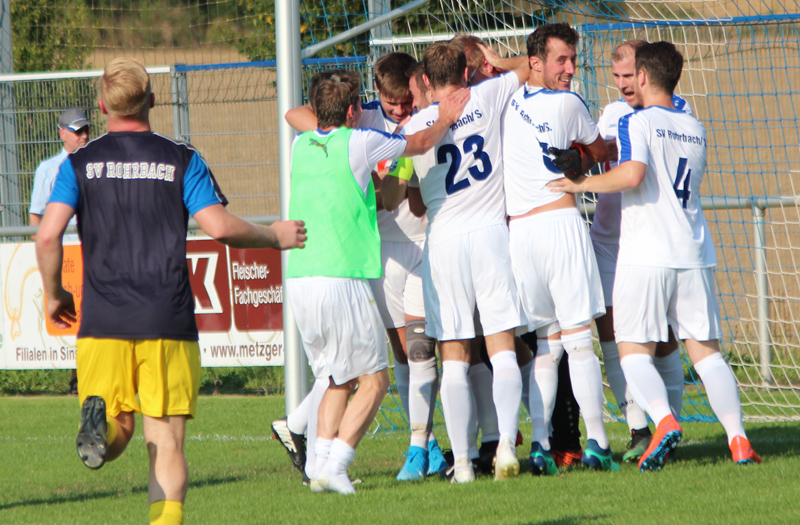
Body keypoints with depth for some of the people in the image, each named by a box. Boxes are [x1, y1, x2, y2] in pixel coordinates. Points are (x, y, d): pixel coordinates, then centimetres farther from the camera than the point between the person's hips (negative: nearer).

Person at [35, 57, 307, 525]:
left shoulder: (80, 163, 5)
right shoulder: (181, 160, 2)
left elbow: (48, 235, -3)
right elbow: (220, 226, -5)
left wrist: (54, 294, 13)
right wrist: (275, 236, 12)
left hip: (103, 319, 1)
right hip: (168, 320, -1)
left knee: (117, 434, 10)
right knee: (167, 440, 2)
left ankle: (101, 418, -23)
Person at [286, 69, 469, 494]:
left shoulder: (300, 146, 11)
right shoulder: (359, 143, -4)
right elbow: (420, 144, 11)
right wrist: (445, 120, 31)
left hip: (298, 279, 6)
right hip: (341, 278, -6)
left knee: (340, 378, 18)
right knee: (373, 379, 4)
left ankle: (321, 462, 5)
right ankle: (333, 466, -8)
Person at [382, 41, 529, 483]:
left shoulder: (414, 128, 3)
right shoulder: (487, 97, 3)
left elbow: (390, 200, 10)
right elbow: (527, 66, 19)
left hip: (443, 240, 0)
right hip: (491, 231, 0)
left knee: (454, 358, 1)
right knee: (502, 348, 0)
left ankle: (461, 461, -4)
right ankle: (505, 443, -16)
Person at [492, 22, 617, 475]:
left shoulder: (514, 97, 13)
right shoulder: (568, 103, 1)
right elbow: (600, 153, 19)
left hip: (517, 230, 5)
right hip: (559, 219, -5)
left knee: (546, 344, 9)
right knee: (579, 337, -5)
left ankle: (540, 445, -2)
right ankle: (596, 443, -9)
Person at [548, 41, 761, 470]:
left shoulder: (637, 122, -6)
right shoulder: (695, 129, 15)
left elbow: (632, 174, -22)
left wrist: (582, 184, -9)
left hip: (645, 253, -5)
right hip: (694, 253, 5)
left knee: (633, 349, 0)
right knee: (704, 348, 6)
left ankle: (664, 421, -22)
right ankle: (738, 438, -6)